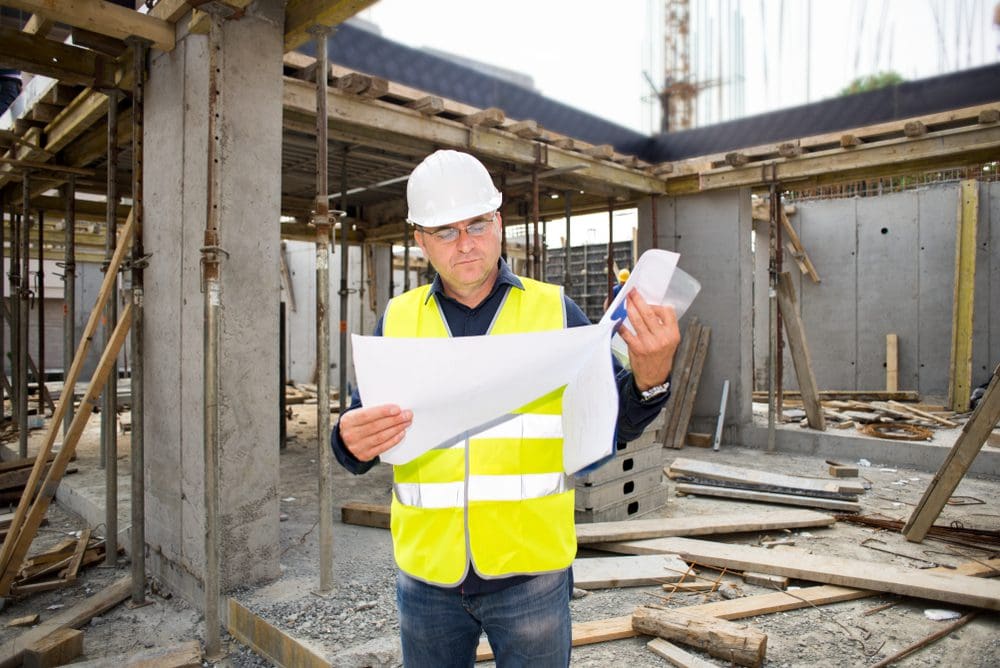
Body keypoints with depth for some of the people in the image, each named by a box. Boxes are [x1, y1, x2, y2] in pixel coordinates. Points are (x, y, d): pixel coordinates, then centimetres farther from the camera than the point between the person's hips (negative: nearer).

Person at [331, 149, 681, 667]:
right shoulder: (396, 320, 2)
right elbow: (360, 427, 2)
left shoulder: (556, 311, -2)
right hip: (426, 576, 2)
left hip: (530, 572, -1)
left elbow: (612, 425, -3)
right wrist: (352, 441, -21)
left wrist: (650, 377, -24)